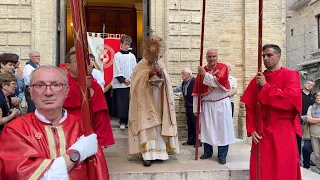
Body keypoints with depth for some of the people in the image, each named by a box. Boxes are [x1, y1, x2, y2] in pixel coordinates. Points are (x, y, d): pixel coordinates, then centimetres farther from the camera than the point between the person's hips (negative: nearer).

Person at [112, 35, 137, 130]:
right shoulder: (117, 56, 1)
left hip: (131, 84, 3)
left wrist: (131, 79, -8)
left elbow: (135, 69, 7)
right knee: (121, 103, -1)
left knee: (130, 103, 3)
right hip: (120, 84, -3)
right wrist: (123, 80, -11)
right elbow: (117, 71, -3)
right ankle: (122, 122, 8)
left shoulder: (132, 56, 10)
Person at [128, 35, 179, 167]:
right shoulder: (140, 66, -2)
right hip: (145, 102, -4)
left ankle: (159, 151, 14)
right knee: (146, 127, -7)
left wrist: (161, 75, -14)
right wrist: (149, 74, -19)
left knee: (159, 126, 5)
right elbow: (137, 84, -9)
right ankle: (147, 154, -6)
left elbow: (166, 82, 5)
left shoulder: (161, 66, 10)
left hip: (158, 102, 4)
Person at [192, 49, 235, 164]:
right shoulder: (201, 71, 2)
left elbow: (218, 81, -21)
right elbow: (196, 92, 2)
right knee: (206, 129, 11)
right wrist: (196, 108, 0)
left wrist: (205, 74, -19)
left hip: (221, 104, -2)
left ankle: (222, 155, 16)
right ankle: (208, 152, 29)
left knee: (222, 129, 3)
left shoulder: (223, 67, -4)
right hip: (206, 105, 3)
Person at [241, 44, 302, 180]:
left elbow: (291, 99, -17)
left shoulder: (291, 75, 0)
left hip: (284, 132, -3)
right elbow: (249, 107, 7)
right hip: (261, 132, 3)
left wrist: (265, 86, -12)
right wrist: (251, 129, -5)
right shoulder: (257, 79, 10)